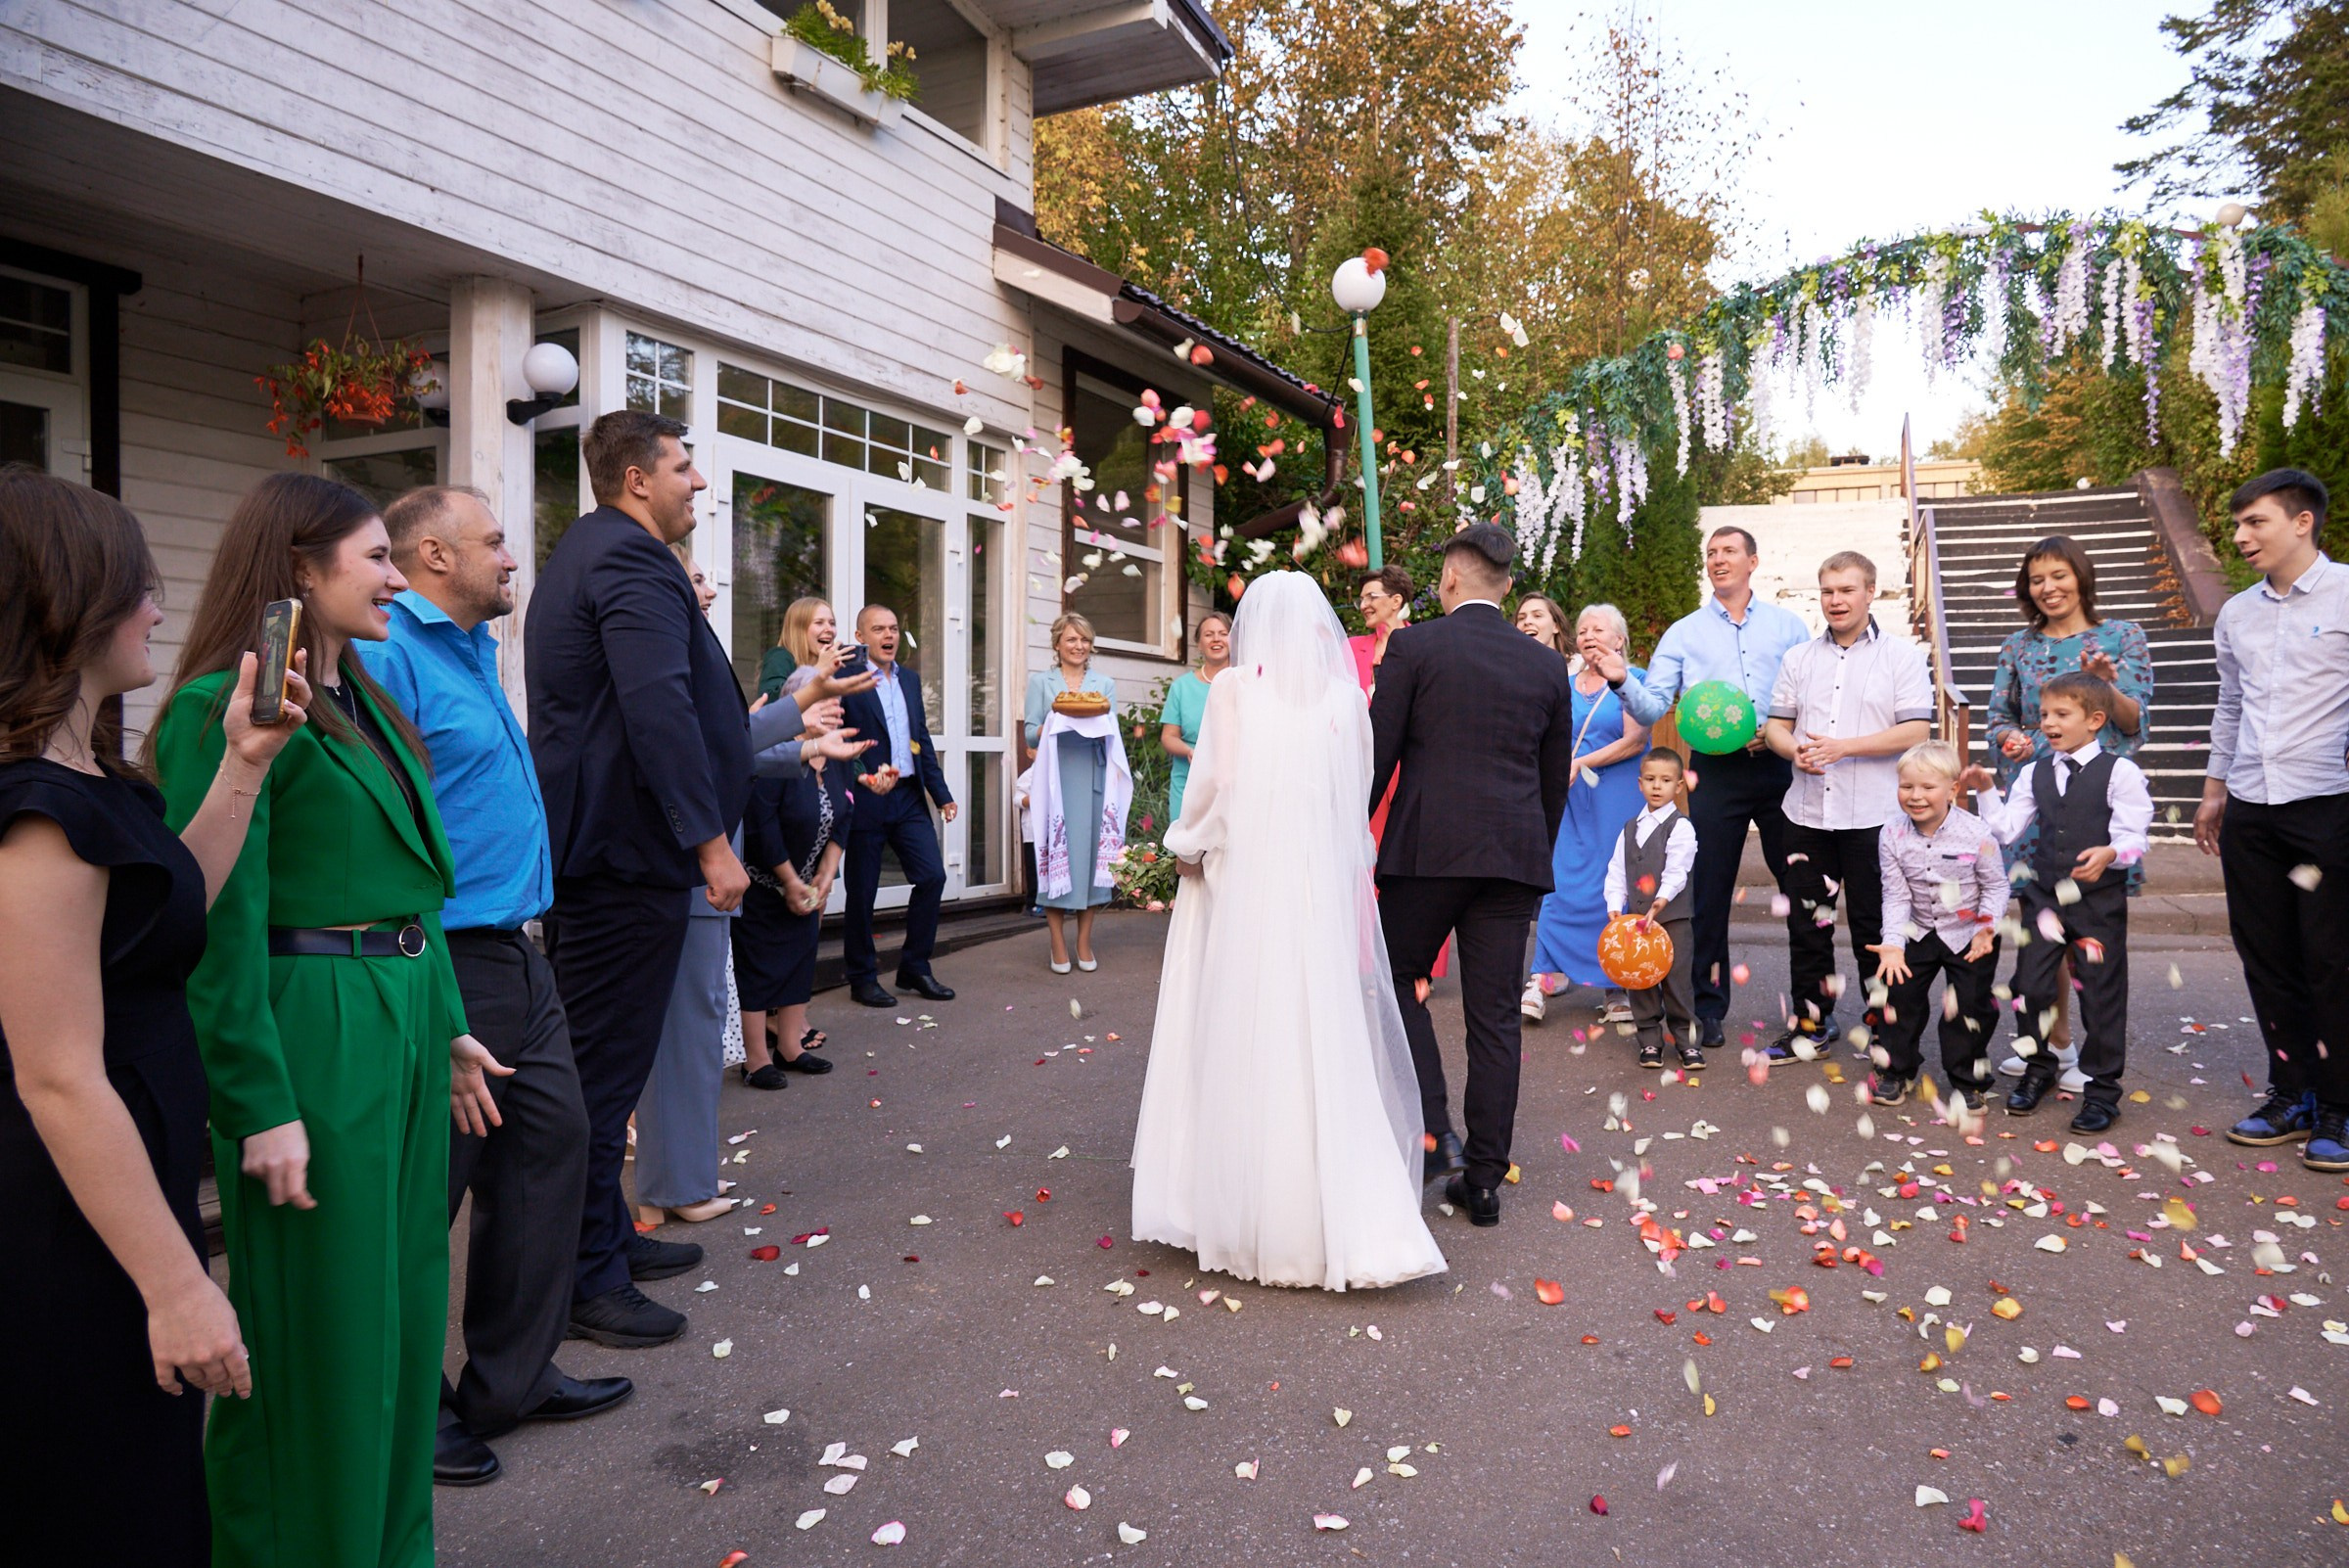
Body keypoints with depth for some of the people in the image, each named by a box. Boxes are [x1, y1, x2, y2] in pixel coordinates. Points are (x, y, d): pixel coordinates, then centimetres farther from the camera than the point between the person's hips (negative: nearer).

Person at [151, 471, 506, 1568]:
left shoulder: (366, 704, 14)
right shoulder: (226, 708, -12)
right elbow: (220, 924, -16)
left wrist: (448, 1029, 16)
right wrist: (262, 1107, -17)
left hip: (405, 1033, 9)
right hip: (315, 1041, -9)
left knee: (402, 1307, 18)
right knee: (320, 1327, 5)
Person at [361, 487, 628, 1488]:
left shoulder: (473, 646, 16)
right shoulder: (386, 654, -15)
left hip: (516, 957, 10)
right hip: (448, 968, -10)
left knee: (551, 1146, 13)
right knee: (425, 1190, 3)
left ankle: (514, 1379, 28)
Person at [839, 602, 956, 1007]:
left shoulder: (910, 679, 14)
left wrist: (941, 791, 11)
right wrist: (862, 777, -25)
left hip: (910, 797, 6)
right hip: (866, 800, -6)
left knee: (932, 876, 1)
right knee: (862, 890, 4)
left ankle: (914, 968, 16)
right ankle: (862, 978, 18)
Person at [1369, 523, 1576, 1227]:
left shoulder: (1413, 647, -3)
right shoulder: (1548, 665, 10)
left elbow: (1377, 756, -5)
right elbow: (1556, 778, 14)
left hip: (1426, 850, -3)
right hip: (1515, 853, 4)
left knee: (1399, 980, 15)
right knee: (1494, 1017, 8)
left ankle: (1432, 1131, 3)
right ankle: (1484, 1178, 13)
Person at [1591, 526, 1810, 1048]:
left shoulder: (1787, 625, 10)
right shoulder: (1683, 633, 9)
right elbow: (1653, 708, 0)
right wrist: (1622, 680, -19)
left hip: (1778, 766, 0)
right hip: (1717, 773, 0)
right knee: (1710, 892, 2)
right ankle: (1707, 1008, 13)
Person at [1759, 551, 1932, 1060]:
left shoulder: (1901, 656, 1)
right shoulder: (1798, 658, 14)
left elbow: (1916, 731, -8)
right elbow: (1776, 726, 12)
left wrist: (1843, 746, -18)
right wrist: (1796, 751, -10)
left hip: (1874, 814, -4)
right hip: (1806, 812, 4)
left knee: (1873, 925, 4)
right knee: (1806, 921, 9)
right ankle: (1810, 1022, 22)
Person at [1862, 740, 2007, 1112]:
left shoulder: (1977, 834, -21)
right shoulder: (1892, 835, -14)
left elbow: (1996, 886, -8)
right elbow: (1895, 896, -11)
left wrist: (1987, 927, -22)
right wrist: (1893, 944, -21)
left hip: (1970, 935, -2)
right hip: (1918, 931, 3)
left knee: (1970, 1004, 2)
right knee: (1898, 991, 2)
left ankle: (1967, 1080, 22)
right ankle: (1896, 1071, 21)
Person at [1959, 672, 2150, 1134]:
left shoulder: (2120, 773, -6)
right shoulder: (2036, 774, 8)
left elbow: (2133, 835, -12)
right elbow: (2007, 830, 6)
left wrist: (2109, 853, -31)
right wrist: (1987, 792, -5)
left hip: (2100, 898, -4)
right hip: (2044, 895, 4)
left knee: (2100, 993, 3)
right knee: (2030, 986, 8)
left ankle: (2102, 1088, 15)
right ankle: (2037, 1068, 28)